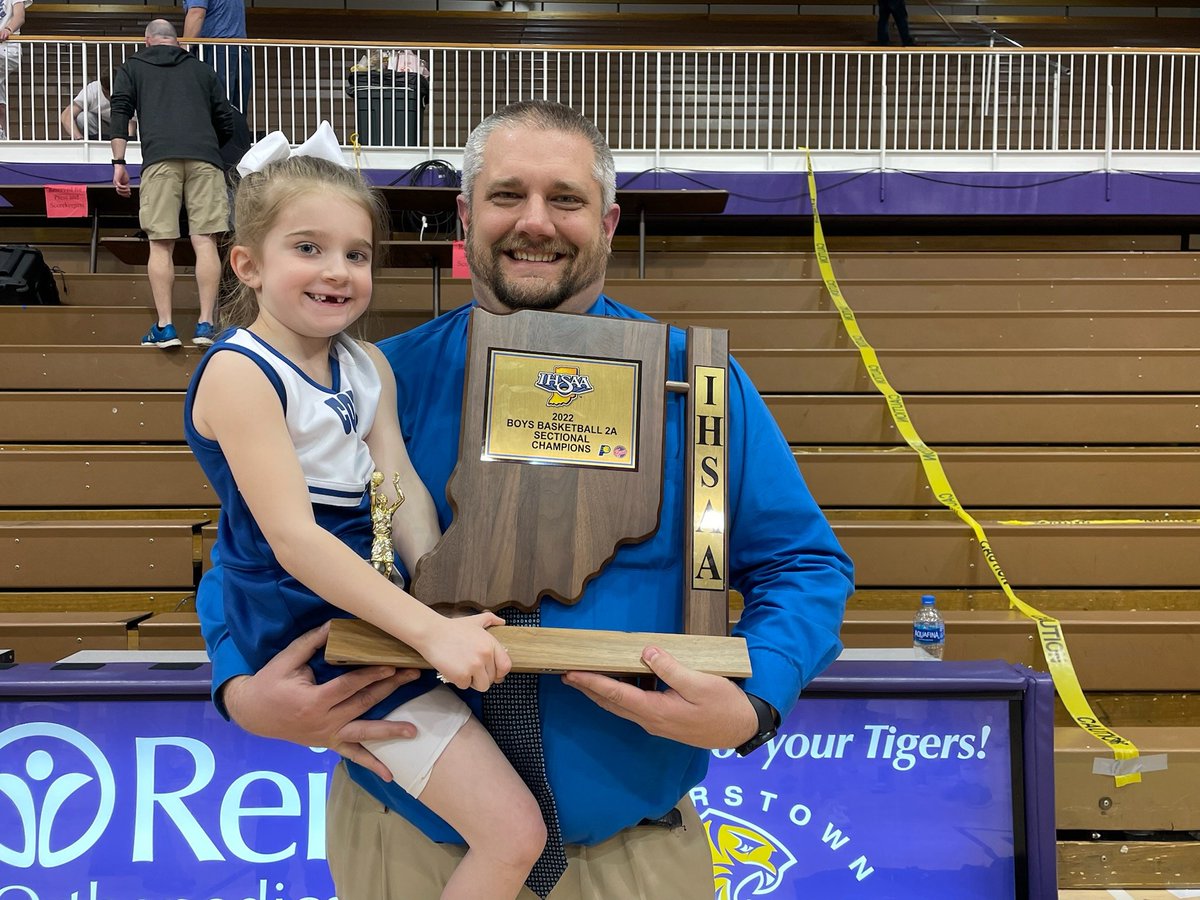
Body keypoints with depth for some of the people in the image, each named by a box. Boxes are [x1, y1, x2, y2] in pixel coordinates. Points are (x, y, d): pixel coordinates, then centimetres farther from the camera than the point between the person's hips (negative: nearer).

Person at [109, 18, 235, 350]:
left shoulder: (133, 67, 22)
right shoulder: (201, 70, 26)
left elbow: (120, 111, 8)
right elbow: (226, 121, 25)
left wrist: (119, 163, 6)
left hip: (160, 158, -1)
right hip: (205, 158, 1)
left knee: (161, 244, -1)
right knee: (205, 241, -3)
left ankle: (164, 327, -5)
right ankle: (205, 324, -7)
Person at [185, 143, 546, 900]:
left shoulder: (369, 367, 9)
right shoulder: (239, 372, -16)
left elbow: (402, 491, 0)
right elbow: (293, 538, -24)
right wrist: (431, 630, -31)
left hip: (372, 601, 8)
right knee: (515, 836, -10)